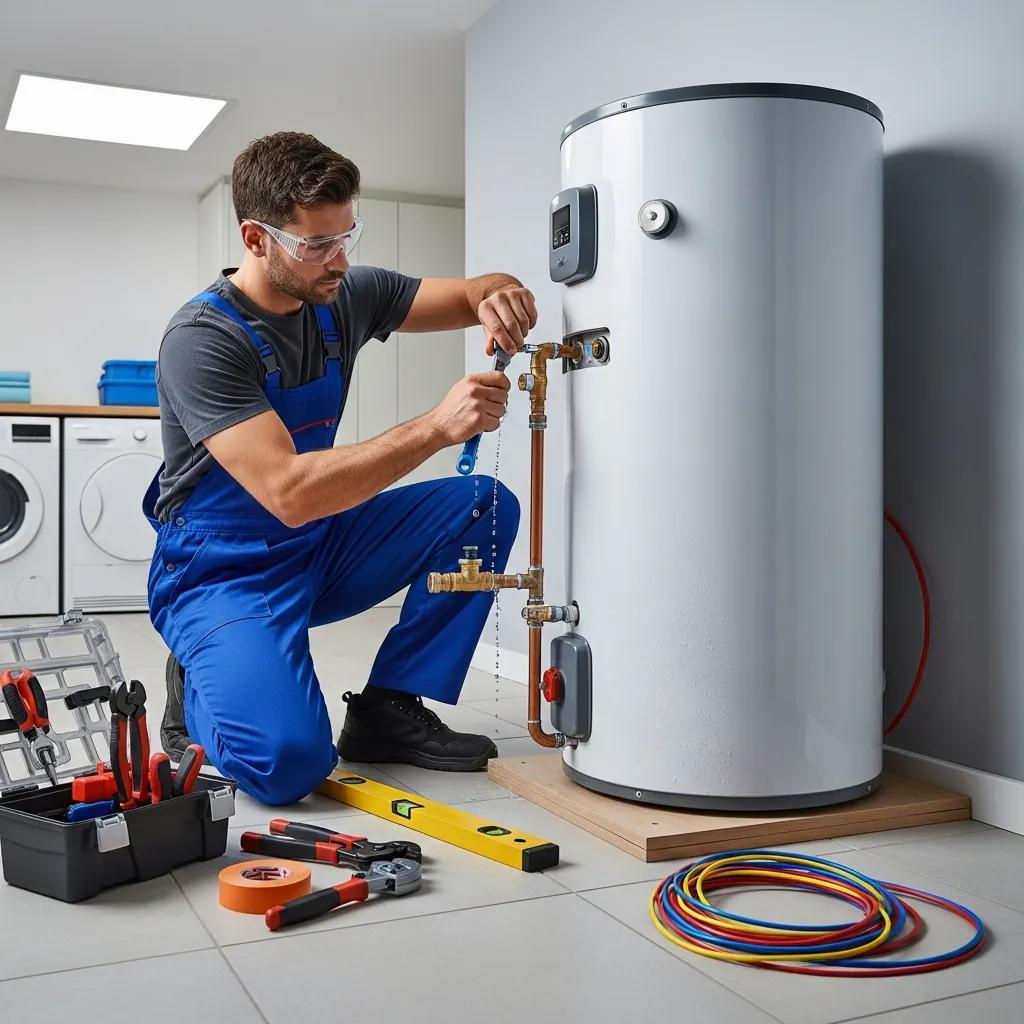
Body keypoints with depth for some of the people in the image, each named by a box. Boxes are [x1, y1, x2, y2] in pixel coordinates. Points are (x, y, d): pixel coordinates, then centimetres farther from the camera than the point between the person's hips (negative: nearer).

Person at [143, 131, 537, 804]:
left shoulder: (347, 295, -3)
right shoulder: (203, 338, -22)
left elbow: (475, 293, 5)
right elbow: (289, 492, -32)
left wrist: (499, 294, -21)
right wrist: (436, 428, -36)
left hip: (321, 548, 7)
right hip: (222, 573, -7)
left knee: (486, 506, -10)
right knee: (290, 759, -29)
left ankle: (387, 709, -3)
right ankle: (197, 695, 7)